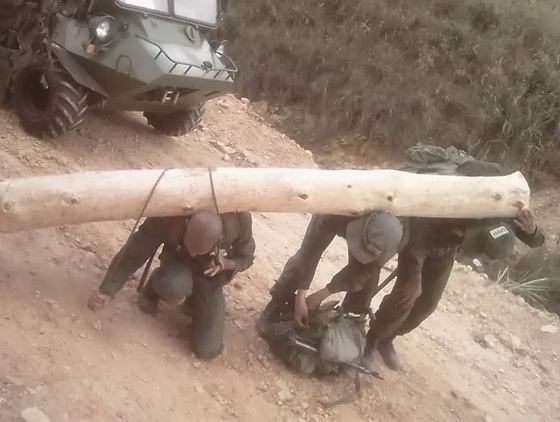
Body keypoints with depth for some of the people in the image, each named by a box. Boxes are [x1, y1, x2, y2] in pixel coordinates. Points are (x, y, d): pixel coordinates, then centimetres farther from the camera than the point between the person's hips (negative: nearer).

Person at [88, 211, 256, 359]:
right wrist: (106, 291, -31)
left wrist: (226, 264, -34)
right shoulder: (169, 218, -37)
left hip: (210, 275, 1)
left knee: (207, 349, -10)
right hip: (179, 261, -1)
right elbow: (134, 251, -28)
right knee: (175, 287, -42)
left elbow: (246, 258, -13)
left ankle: (195, 301, 21)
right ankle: (155, 287, -1)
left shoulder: (240, 221, -33)